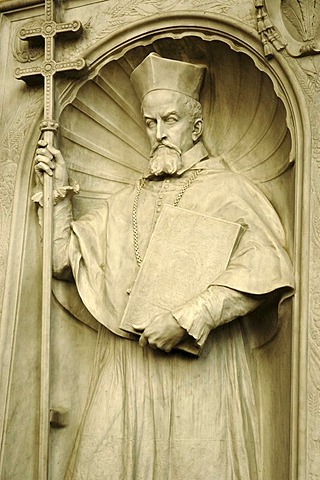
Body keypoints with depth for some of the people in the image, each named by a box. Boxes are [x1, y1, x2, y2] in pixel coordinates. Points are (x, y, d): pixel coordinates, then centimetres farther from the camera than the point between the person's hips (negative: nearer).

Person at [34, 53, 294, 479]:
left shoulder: (225, 189, 0)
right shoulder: (127, 202, 18)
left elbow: (266, 270, -13)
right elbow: (67, 261, 21)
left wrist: (187, 320, -19)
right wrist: (60, 192, 12)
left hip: (198, 367, -4)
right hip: (126, 366, 4)